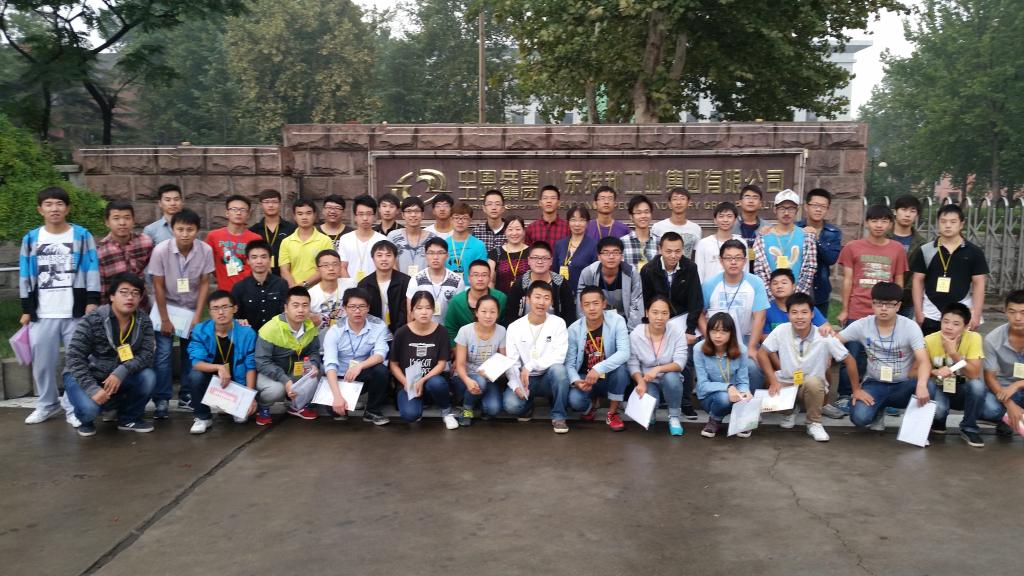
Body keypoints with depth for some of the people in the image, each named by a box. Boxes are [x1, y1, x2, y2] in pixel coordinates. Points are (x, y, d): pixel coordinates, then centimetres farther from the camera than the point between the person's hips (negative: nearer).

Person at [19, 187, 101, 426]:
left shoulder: (82, 236, 2)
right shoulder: (30, 239, 7)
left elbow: (92, 271, 0)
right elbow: (25, 277, 10)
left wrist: (92, 302, -9)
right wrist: (26, 310, 7)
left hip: (76, 311, -2)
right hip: (42, 314, 2)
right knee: (42, 361, 8)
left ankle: (74, 407, 12)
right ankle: (47, 404, 26)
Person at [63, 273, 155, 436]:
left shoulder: (144, 322, -8)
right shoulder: (93, 320, -21)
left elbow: (146, 355, -15)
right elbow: (73, 357, -22)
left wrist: (121, 372, -33)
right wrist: (93, 389, -31)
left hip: (117, 377, 4)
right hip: (84, 376, -4)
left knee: (148, 377, -24)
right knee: (89, 408, -32)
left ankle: (129, 418, 4)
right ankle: (85, 420, 8)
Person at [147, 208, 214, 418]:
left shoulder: (206, 250, -18)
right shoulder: (161, 250, -22)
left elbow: (204, 284, -7)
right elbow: (158, 286, -13)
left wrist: (198, 316, -8)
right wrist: (165, 319, -10)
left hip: (192, 308, 2)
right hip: (166, 306, -2)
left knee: (191, 353, 6)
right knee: (163, 354, -7)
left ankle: (186, 396, 18)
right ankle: (162, 400, 2)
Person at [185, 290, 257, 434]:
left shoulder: (247, 333, -15)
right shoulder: (200, 331, -14)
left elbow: (250, 367, -14)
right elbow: (196, 363, -22)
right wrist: (219, 368, -39)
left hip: (236, 383, 0)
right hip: (211, 380, 1)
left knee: (241, 416, -24)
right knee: (195, 376, -32)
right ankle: (203, 417, -8)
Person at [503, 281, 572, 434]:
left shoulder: (558, 323, -7)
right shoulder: (514, 327, -4)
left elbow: (559, 357, -18)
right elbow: (511, 363, -7)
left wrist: (529, 366, -26)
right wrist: (516, 385, -25)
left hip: (549, 377, 0)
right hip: (524, 379, 1)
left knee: (558, 369, -35)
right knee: (511, 404, -29)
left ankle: (558, 416, -15)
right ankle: (527, 405, 11)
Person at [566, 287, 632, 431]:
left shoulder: (616, 321, -16)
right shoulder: (574, 329, -10)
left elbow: (624, 353, -27)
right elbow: (569, 362, -9)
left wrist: (598, 368, -39)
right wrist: (576, 381, -30)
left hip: (611, 376, -1)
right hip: (585, 377, 1)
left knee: (621, 367, -35)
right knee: (575, 401, -29)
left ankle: (612, 413, -11)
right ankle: (591, 403, 13)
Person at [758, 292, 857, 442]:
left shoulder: (825, 337, -18)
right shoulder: (781, 330, -15)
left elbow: (849, 361, -8)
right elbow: (762, 353, -7)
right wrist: (774, 381, -14)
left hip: (813, 385, -2)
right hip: (786, 384, 2)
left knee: (812, 382, -36)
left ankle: (814, 424, -10)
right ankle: (789, 412, 12)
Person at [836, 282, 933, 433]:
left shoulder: (910, 327, -12)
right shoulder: (862, 325, -8)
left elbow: (924, 361, -22)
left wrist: (921, 385, -42)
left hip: (902, 385, 0)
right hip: (874, 384, 0)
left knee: (928, 388, -34)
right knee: (860, 417, -28)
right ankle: (879, 407, 12)